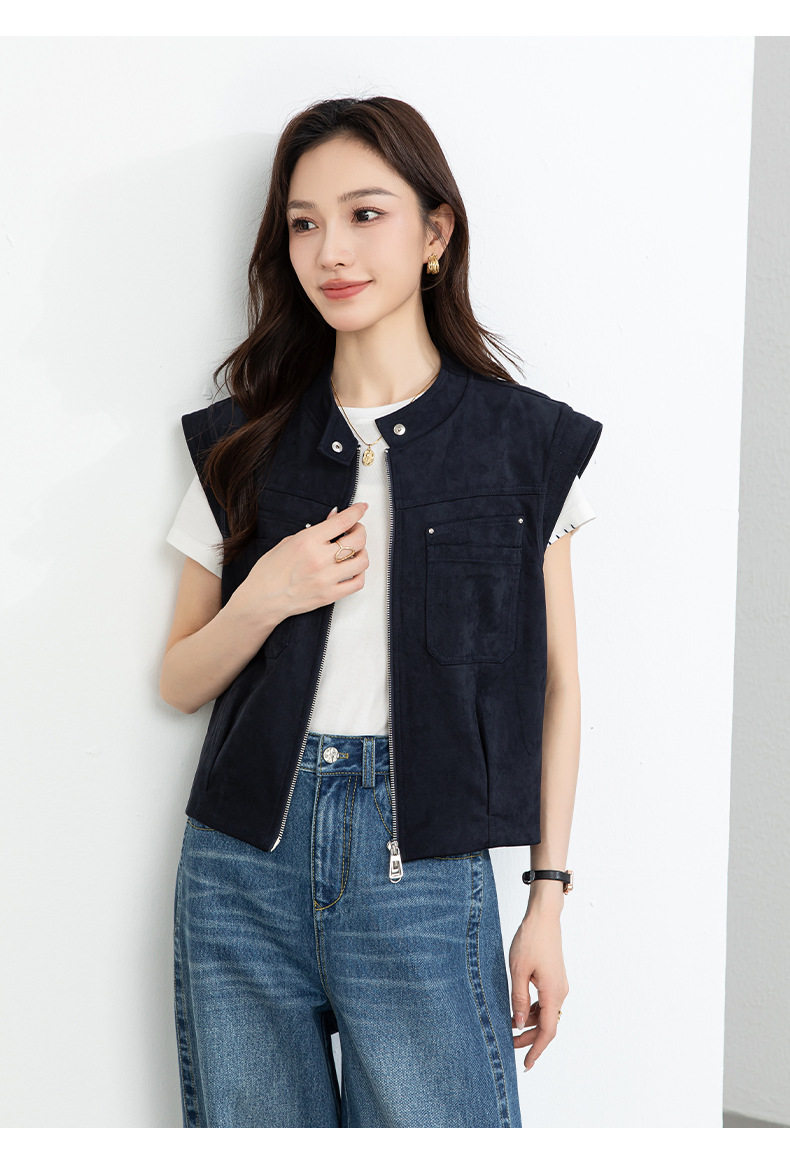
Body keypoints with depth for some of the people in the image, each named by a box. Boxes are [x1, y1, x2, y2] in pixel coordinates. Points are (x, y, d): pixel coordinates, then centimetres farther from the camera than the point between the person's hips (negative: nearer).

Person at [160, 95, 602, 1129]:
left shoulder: (527, 442, 1)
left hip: (423, 879, -2)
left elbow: (554, 680, 4)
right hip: (242, 872, 2)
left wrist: (548, 899, 2)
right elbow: (181, 682, 11)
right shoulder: (244, 445, 6)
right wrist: (265, 598, -9)